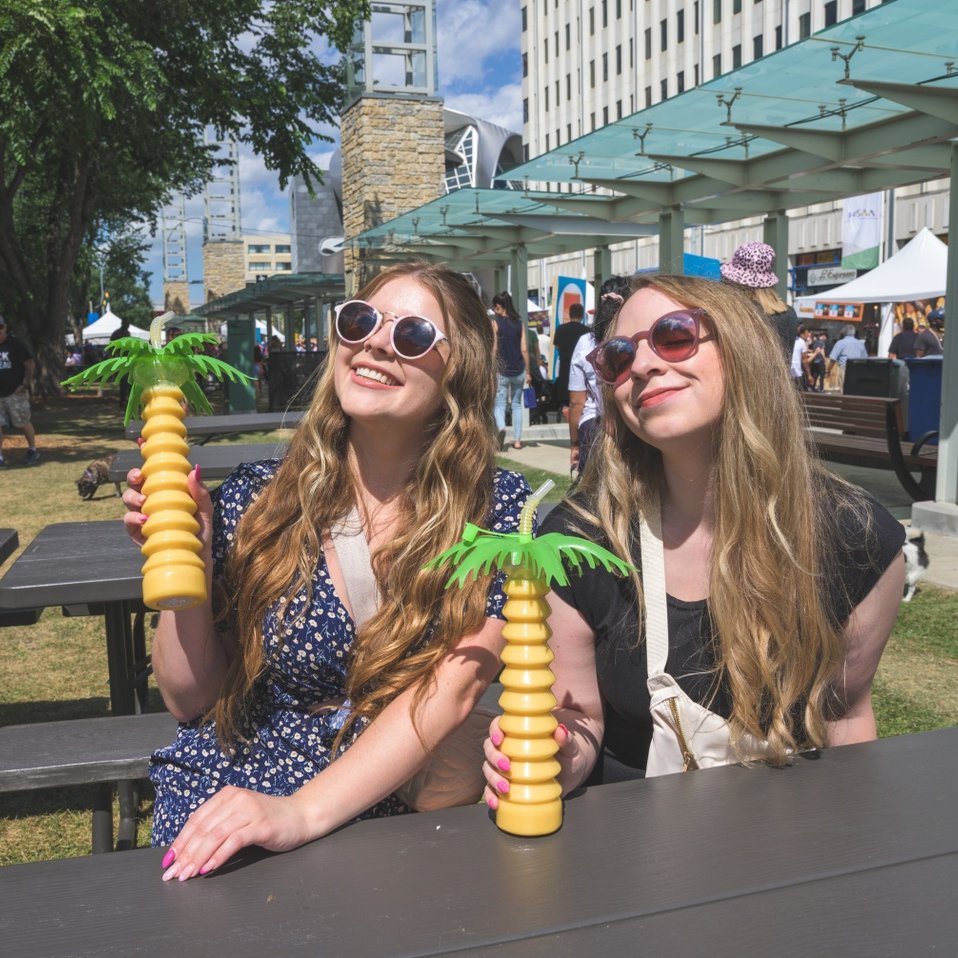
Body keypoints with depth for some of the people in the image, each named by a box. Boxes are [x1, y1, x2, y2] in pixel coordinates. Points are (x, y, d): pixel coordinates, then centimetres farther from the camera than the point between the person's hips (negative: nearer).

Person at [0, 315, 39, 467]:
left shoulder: (14, 344, -6)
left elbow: (30, 364, -6)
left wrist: (25, 384, -14)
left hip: (15, 393, -5)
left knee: (23, 423, 5)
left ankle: (33, 450, 24)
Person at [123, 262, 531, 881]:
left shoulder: (500, 507, -8)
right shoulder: (256, 499, -3)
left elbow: (452, 690, -18)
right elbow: (191, 700, 2)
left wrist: (302, 812, -28)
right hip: (220, 807, 1)